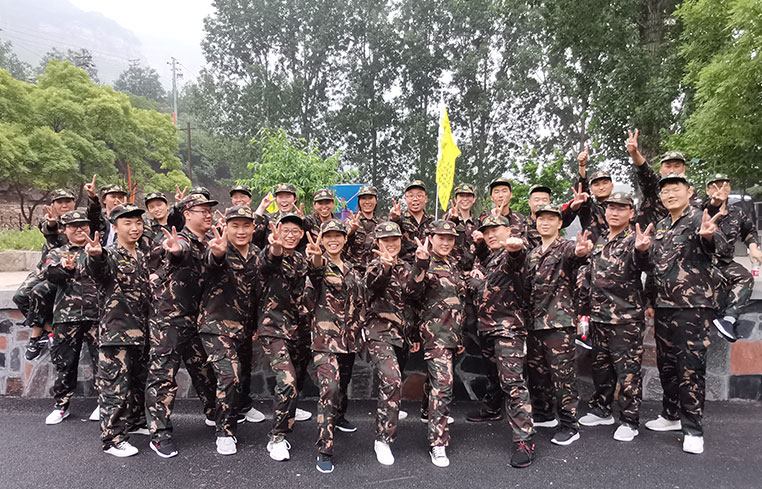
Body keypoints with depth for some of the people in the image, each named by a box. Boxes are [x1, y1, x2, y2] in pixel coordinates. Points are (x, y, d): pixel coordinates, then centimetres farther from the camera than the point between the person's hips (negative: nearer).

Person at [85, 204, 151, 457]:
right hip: (116, 329, -7)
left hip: (141, 330, 7)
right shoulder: (109, 255, -8)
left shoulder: (141, 257, 14)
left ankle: (136, 421, 35)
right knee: (115, 384, -3)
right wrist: (95, 256, -54)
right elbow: (99, 272, -34)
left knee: (138, 380, 18)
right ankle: (112, 437, 7)